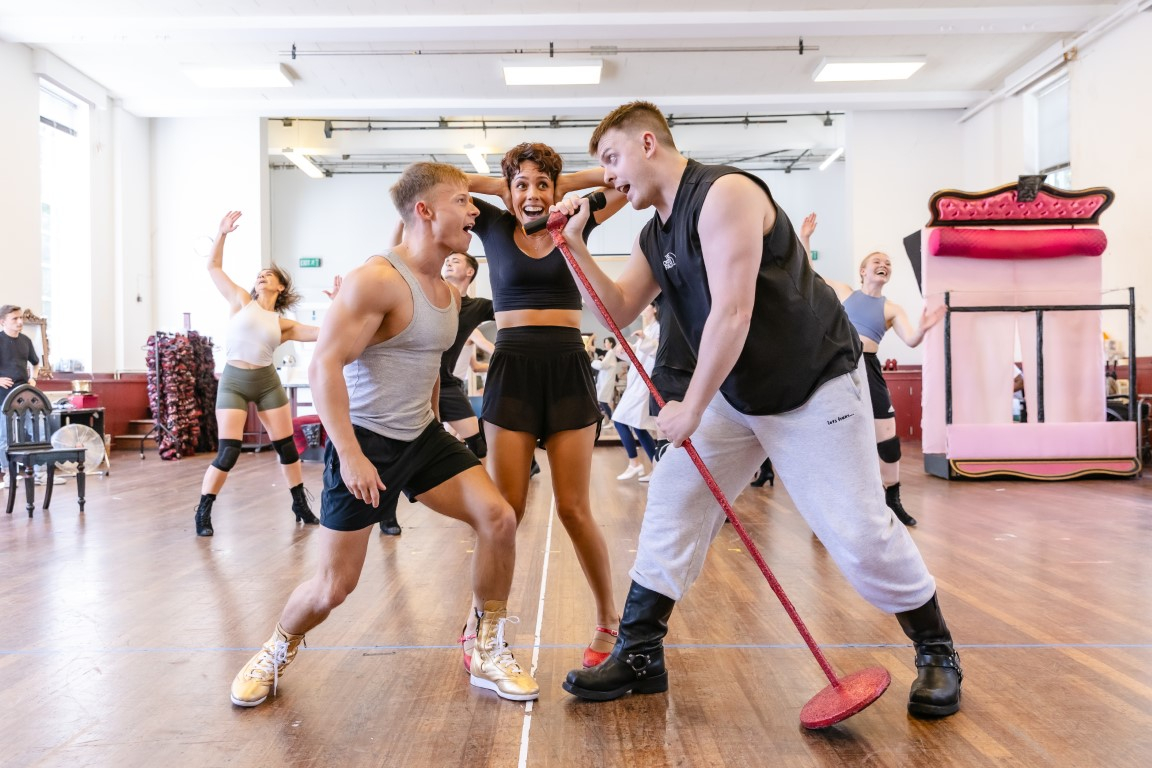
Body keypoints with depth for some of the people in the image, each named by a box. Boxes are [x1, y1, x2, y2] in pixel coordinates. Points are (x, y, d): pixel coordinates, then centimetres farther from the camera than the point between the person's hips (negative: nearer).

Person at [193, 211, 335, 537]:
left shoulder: (283, 324, 8)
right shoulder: (241, 301, 5)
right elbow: (213, 267, 3)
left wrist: (336, 301, 0)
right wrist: (222, 233, -4)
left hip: (268, 382, 3)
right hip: (233, 382, -3)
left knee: (286, 446, 7)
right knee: (228, 452, -10)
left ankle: (301, 506, 23)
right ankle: (203, 513, 4)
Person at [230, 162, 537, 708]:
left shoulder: (448, 294, 8)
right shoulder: (377, 279, -18)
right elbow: (324, 365, -23)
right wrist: (350, 455, -27)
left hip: (423, 436, 7)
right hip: (365, 442, -7)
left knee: (498, 518, -10)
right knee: (336, 584, -1)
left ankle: (489, 655, 7)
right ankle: (276, 653, 32)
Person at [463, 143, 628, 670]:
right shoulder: (494, 228, 9)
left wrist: (567, 183, 6)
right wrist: (498, 186, 7)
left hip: (568, 370, 0)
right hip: (512, 370, 0)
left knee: (574, 509, 1)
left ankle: (609, 621, 18)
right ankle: (478, 624, 17)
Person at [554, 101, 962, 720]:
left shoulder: (724, 193, -19)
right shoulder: (654, 236, 8)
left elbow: (732, 312, -26)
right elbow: (619, 311, 4)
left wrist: (692, 408, -20)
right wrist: (576, 246, -4)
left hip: (815, 385, -8)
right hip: (735, 395, 8)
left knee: (857, 530, -6)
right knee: (673, 500, 0)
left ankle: (936, 652, 20)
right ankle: (639, 655, 9)